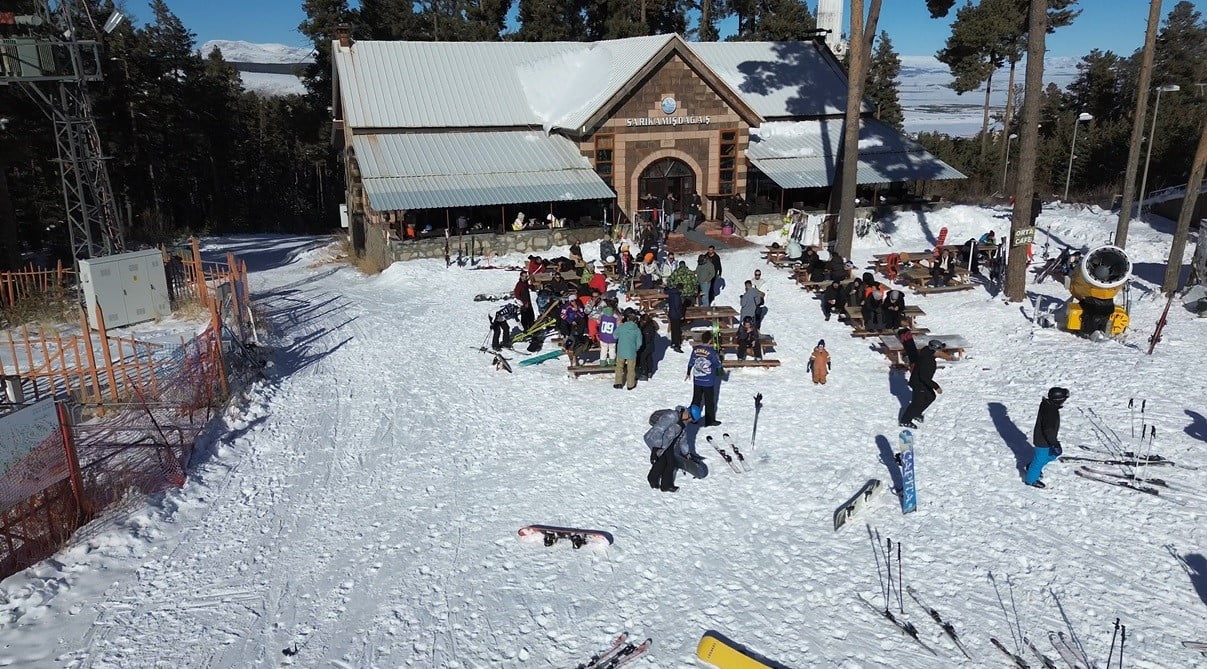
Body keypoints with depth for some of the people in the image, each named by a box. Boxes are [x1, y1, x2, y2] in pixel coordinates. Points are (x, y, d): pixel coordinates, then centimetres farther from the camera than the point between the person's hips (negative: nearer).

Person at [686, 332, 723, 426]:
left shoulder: (695, 349, -5)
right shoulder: (712, 351, -19)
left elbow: (690, 362, 6)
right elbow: (718, 365, -10)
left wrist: (688, 373, 21)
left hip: (697, 380, 4)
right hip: (708, 381, -4)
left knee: (696, 399, 18)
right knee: (709, 401, 9)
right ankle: (709, 421, 18)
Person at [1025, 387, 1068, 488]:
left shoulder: (1047, 404, -3)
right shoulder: (1050, 412, -33)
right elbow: (1048, 430, -31)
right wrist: (1055, 443, -25)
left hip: (1042, 438, 10)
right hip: (1043, 442, -10)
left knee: (1053, 454, 27)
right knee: (1040, 459, 9)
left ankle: (1032, 467, 43)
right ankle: (1031, 480, 28)